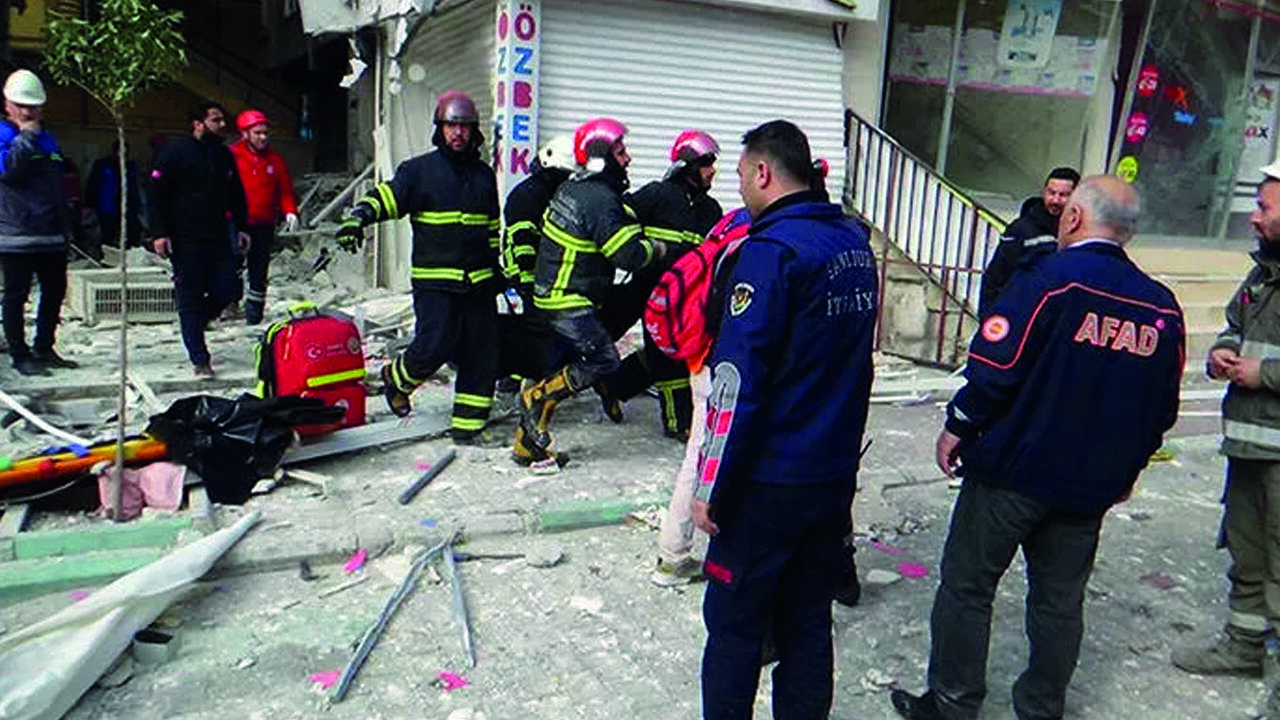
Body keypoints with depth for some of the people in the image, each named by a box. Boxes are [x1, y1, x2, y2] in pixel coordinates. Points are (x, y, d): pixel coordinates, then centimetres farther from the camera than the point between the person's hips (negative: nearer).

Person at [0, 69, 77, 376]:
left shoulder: (47, 140, 19)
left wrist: (66, 226, 22)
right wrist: (25, 137, -17)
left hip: (52, 236, 7)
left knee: (55, 292, 10)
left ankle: (44, 348, 22)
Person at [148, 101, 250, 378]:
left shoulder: (224, 155, 14)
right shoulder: (175, 154, -4)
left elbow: (236, 195, 24)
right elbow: (157, 194, -6)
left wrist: (241, 227, 18)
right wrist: (159, 233, -12)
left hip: (218, 239, 6)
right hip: (186, 241, -6)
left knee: (226, 293, 2)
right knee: (191, 298, -1)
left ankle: (192, 324, 31)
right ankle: (199, 359, 4)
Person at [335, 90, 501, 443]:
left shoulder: (484, 175, 17)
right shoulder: (420, 170, 3)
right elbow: (386, 196, -7)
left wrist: (497, 269, 24)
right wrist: (359, 216, -27)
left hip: (478, 282, 5)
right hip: (434, 280, -5)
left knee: (482, 353, 2)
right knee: (434, 345, -15)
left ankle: (467, 426, 14)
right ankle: (396, 380, 18)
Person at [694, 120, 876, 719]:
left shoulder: (771, 249, -17)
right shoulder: (855, 242, 7)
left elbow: (739, 383, -20)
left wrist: (712, 487, -14)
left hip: (768, 482, -7)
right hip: (835, 476, 7)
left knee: (735, 623, 8)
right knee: (808, 619, 18)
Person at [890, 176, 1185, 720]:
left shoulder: (1050, 279, -15)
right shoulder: (1163, 307, 3)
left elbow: (995, 366, -18)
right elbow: (1163, 409, 11)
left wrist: (959, 426, -4)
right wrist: (1126, 468, 22)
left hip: (1012, 470, -5)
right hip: (1090, 485, 6)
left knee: (967, 584, 8)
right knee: (1060, 601, 17)